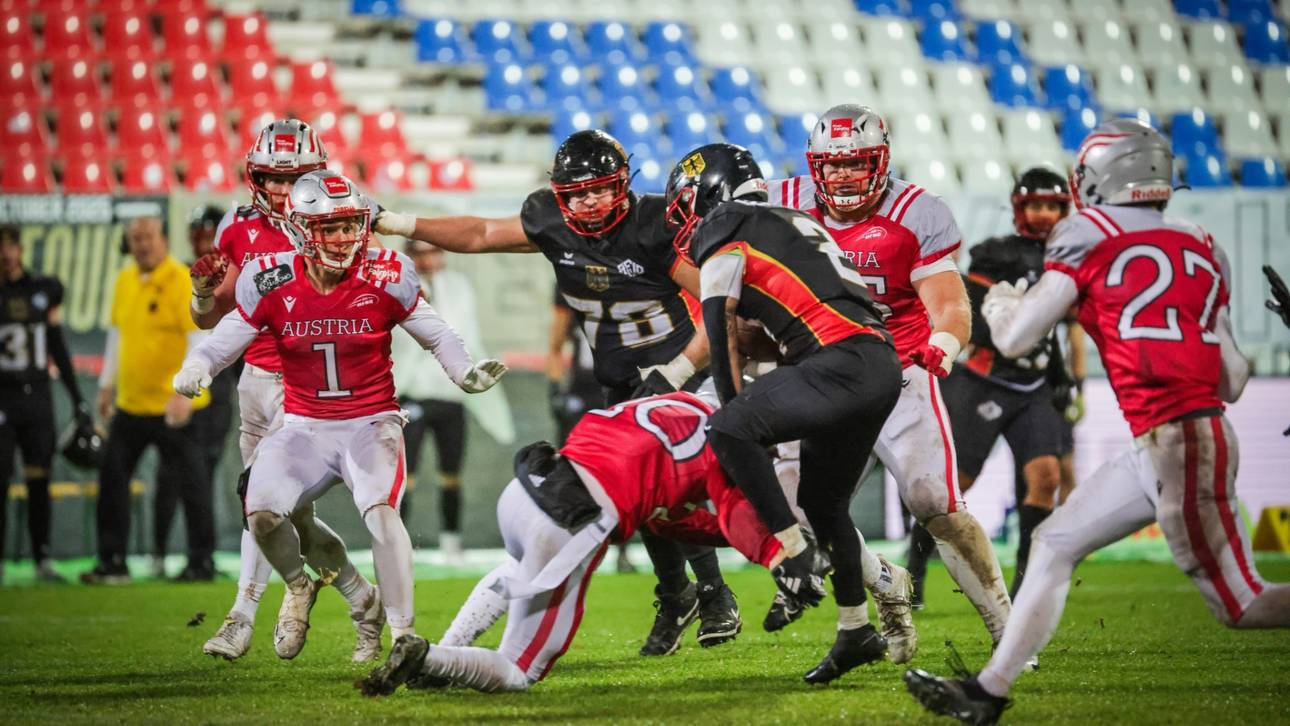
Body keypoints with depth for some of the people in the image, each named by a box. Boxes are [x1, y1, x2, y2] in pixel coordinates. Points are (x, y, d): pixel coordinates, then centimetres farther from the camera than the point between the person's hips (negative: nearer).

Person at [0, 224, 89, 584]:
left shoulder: (43, 290, 9)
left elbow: (58, 348, 14)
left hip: (37, 396, 3)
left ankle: (43, 559, 8)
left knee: (40, 481, 3)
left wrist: (77, 398, 13)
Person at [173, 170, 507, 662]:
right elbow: (224, 340, 2)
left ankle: (404, 636, -19)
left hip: (371, 422, -2)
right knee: (262, 512, -21)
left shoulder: (385, 279, -9)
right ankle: (298, 588, 13)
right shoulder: (272, 284, -7)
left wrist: (466, 373, -13)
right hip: (304, 428, 2)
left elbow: (435, 335, 4)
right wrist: (194, 371, -18)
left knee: (381, 509, -29)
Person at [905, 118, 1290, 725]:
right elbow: (1233, 382, 13)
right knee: (1053, 544, 15)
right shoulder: (1201, 250, 14)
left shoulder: (1091, 242, -4)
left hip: (1176, 445, -8)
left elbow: (1015, 339, -1)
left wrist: (999, 303, 20)